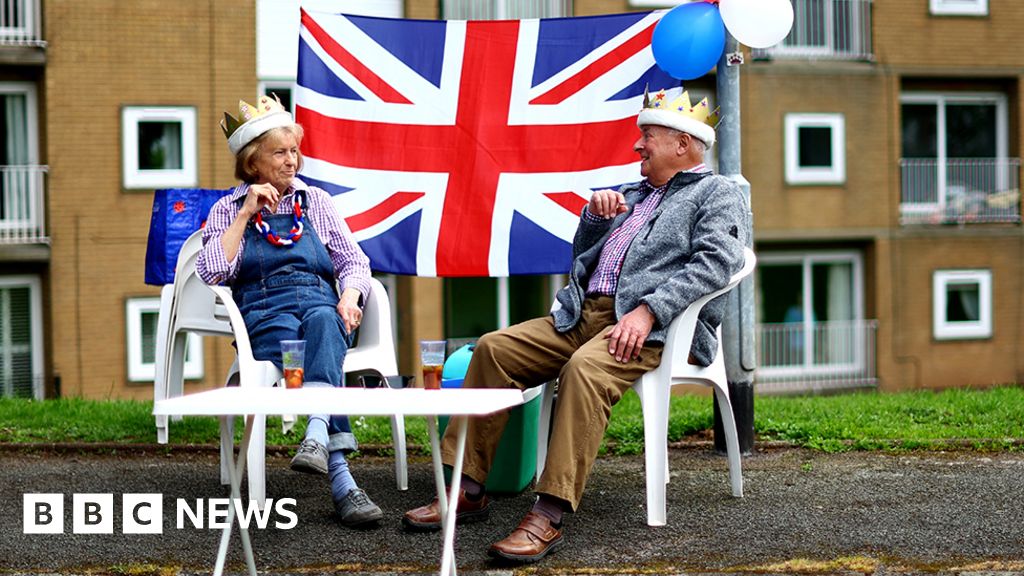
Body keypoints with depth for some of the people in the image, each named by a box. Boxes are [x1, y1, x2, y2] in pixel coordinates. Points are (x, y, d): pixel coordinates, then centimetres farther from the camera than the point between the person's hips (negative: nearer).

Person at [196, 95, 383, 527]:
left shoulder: (316, 202, 20)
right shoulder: (227, 210, 15)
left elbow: (353, 260, 16)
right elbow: (213, 272, 0)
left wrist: (350, 297, -6)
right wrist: (245, 215, -2)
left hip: (319, 302, 2)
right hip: (263, 312, -2)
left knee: (323, 323, -38)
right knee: (301, 345, -37)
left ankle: (317, 438, -60)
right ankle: (342, 481, -50)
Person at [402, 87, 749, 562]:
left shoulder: (718, 194, 7)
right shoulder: (633, 194, 30)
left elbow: (715, 262, -12)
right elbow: (582, 256, 32)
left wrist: (648, 311, -24)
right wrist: (594, 215, 10)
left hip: (647, 325, -8)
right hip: (583, 315, 8)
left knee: (585, 369, -37)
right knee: (493, 349, -10)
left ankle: (548, 518, -41)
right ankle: (468, 491, -10)